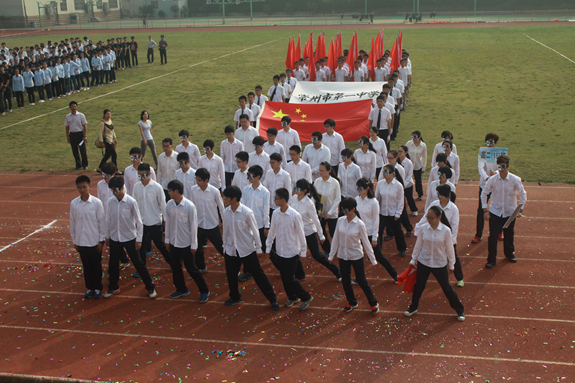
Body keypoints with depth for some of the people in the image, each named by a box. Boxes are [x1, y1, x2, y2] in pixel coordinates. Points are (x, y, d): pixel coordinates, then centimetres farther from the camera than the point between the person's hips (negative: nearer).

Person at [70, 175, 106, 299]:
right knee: (86, 266, 14)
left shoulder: (96, 202, -11)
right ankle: (89, 288, 30)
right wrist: (74, 240, 7)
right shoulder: (74, 203, -4)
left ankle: (98, 288, 27)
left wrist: (101, 240, -5)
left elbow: (102, 222, -5)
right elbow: (72, 223, 5)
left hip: (95, 241, -2)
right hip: (81, 241, 2)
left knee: (96, 265, 11)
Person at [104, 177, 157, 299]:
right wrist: (107, 236, 11)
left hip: (129, 238, -4)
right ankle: (113, 287, 35)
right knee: (113, 264, 15)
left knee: (138, 263, 3)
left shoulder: (131, 202, -15)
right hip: (114, 238, 4)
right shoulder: (111, 202, -3)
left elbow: (138, 221, -10)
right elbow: (108, 220, 8)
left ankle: (150, 288, 15)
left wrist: (138, 239, -10)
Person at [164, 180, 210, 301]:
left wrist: (194, 245, -10)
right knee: (175, 267, 15)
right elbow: (168, 222, 7)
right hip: (174, 242, 5)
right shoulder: (169, 205, -3)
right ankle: (181, 289, 34)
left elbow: (193, 226, -13)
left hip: (186, 243, -5)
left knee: (191, 268, 0)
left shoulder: (189, 206, -18)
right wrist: (167, 240, 11)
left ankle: (204, 291, 15)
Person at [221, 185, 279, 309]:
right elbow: (225, 231, 9)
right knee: (231, 275, 16)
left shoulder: (246, 212, -19)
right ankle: (235, 297, 41)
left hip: (247, 250, -5)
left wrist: (258, 248, -5)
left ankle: (272, 299, 13)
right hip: (231, 250, 5)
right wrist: (225, 247, 15)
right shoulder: (226, 212, -3)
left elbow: (255, 230, -10)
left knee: (258, 274, 1)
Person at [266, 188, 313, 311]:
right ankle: (292, 297, 36)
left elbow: (301, 234, -10)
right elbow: (272, 231, 9)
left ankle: (306, 297, 17)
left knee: (289, 278, -4)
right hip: (280, 251, 5)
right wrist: (268, 247, 14)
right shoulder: (275, 213, -3)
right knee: (284, 277, 14)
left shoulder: (295, 215, -18)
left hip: (292, 252, -5)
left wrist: (303, 252, -5)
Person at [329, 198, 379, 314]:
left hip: (356, 256, -4)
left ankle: (374, 303, 23)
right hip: (343, 256, 4)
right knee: (345, 281, 14)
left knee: (362, 281, 4)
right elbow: (336, 239, 4)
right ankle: (352, 302, 36)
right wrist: (331, 255, 8)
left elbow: (366, 242, -9)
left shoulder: (359, 224, -17)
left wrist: (373, 259, -5)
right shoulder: (340, 221, -6)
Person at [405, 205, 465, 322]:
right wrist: (413, 260, 9)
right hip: (423, 262, 2)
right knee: (419, 286, 13)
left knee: (447, 288, 8)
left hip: (440, 264, -2)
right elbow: (418, 245, 3)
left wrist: (451, 265, 3)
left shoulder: (446, 230, -16)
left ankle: (460, 310, 28)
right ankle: (413, 307, 37)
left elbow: (449, 248, -5)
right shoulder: (423, 228, -10)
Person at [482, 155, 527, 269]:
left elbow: (523, 194, -1)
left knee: (509, 235, 18)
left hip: (510, 212, 1)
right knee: (493, 236, -4)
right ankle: (491, 259, 10)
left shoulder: (515, 180, -13)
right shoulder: (492, 180, -13)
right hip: (495, 212, -1)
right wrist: (485, 210, -5)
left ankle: (509, 253, 43)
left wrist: (520, 209, -8)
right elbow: (484, 194, -2)